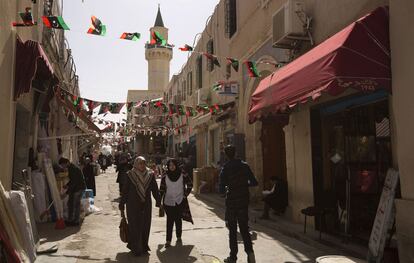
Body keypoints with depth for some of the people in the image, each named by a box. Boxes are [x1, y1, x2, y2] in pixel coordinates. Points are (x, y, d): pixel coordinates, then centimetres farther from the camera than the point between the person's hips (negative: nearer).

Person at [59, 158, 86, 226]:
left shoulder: (73, 169, -22)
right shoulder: (70, 168, 10)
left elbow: (73, 182, -25)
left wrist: (67, 193, -23)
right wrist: (67, 185, 7)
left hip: (79, 188, -10)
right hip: (75, 188, 10)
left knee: (76, 204, -2)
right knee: (70, 203, 15)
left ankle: (76, 221, 9)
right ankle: (70, 220, 25)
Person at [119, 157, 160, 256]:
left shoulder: (150, 175, -1)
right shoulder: (130, 175, -9)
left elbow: (155, 190, 4)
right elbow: (124, 191, -5)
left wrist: (159, 203, 2)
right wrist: (122, 207, -4)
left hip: (146, 206, 3)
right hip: (133, 206, -3)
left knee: (145, 226, 10)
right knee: (134, 227, 1)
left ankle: (144, 247, 27)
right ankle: (136, 249, 16)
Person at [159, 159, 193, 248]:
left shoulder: (182, 174, -4)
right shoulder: (165, 176, 0)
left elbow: (190, 185, 7)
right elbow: (161, 189, 6)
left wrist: (185, 195, 2)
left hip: (180, 201, 0)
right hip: (168, 201, 0)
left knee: (178, 220, 10)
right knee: (169, 221, -4)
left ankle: (179, 237, 28)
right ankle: (168, 240, 0)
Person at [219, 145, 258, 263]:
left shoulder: (225, 168, -9)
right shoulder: (244, 165, 0)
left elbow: (221, 189, -11)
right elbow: (254, 182, 1)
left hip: (231, 202, -2)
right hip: (244, 201, 3)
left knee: (232, 230, 9)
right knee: (244, 228, 12)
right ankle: (249, 251, -8)